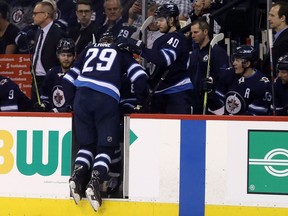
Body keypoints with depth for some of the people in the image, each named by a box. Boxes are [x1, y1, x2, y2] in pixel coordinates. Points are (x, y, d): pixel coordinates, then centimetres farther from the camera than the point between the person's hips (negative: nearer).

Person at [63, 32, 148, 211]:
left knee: (87, 144, 15)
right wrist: (141, 101, 23)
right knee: (107, 147, 3)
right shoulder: (121, 52, 25)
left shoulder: (89, 49, 31)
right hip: (107, 99, -3)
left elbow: (69, 79, 26)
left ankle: (78, 175, -11)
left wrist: (72, 102, 35)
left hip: (82, 96, 3)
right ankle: (95, 181, -21)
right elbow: (140, 76, 10)